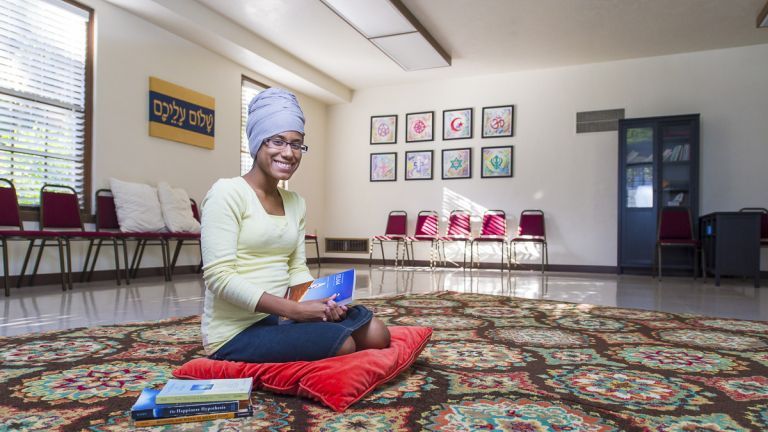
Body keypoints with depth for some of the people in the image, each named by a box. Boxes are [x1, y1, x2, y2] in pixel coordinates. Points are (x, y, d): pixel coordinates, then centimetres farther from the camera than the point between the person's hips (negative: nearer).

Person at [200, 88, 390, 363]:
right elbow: (219, 277, -19)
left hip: (278, 321, 7)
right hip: (236, 333, -7)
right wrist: (295, 310, -22)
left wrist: (320, 301, -10)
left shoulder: (295, 203, 11)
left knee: (375, 333, -7)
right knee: (342, 343, -23)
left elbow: (297, 269, 12)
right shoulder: (227, 193, -11)